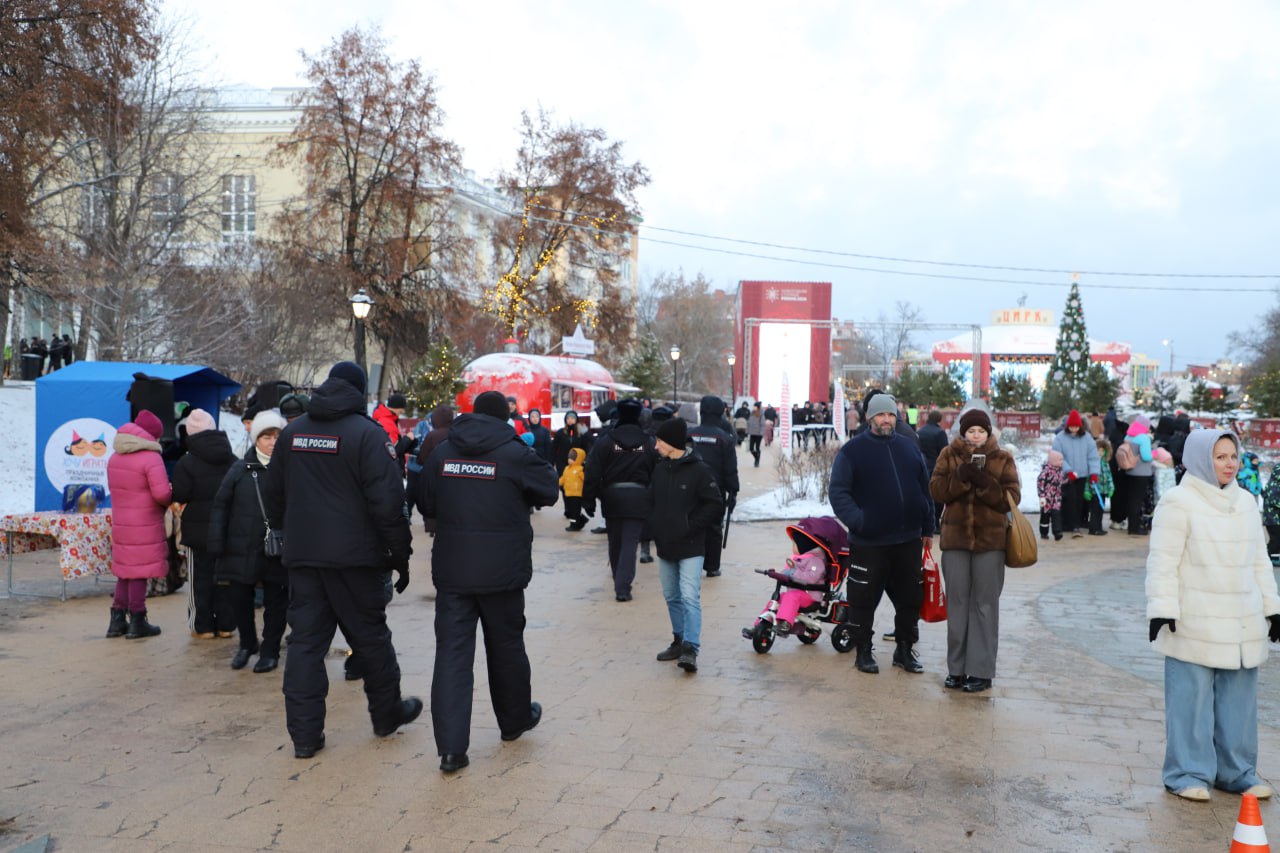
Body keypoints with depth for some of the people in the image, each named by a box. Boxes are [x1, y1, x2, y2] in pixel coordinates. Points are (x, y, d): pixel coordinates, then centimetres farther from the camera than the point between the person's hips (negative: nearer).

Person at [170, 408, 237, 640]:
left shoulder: (186, 463, -10)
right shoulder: (233, 460, 4)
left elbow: (180, 496, -12)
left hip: (200, 529, -4)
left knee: (201, 575, 5)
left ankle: (203, 626, 6)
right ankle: (225, 624, 13)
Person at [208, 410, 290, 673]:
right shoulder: (240, 469, 1)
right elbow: (220, 506, 3)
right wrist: (216, 541, -2)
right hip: (242, 549, 2)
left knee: (275, 602, 7)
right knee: (239, 598, 10)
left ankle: (270, 651, 23)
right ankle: (247, 644, 33)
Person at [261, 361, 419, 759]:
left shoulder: (291, 433, 8)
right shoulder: (367, 433, -11)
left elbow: (272, 494, 15)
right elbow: (388, 501, -15)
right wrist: (400, 554, -8)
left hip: (302, 556, 5)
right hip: (355, 556, -4)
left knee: (305, 641, 7)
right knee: (370, 637, 10)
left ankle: (305, 733, 7)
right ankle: (387, 714, 26)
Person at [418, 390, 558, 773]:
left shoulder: (442, 453, 3)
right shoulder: (515, 454, -8)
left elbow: (425, 505, 13)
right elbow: (549, 492, 4)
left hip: (451, 570, 2)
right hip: (501, 570, -2)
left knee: (452, 652, 1)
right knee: (507, 647, 16)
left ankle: (451, 747, -4)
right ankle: (514, 720, 36)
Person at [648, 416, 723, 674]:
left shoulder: (699, 470, -10)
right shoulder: (660, 469, 9)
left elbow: (715, 504, -11)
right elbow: (652, 502, 18)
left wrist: (691, 527, -13)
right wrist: (655, 529, 5)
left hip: (690, 548, -7)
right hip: (664, 546, 7)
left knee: (690, 597, -14)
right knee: (672, 597, 14)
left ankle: (690, 648, -16)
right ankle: (679, 641, 26)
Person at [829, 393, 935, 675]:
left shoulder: (909, 446, 10)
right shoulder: (853, 450, -4)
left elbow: (924, 488, 15)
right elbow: (838, 491, -9)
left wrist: (927, 527, 13)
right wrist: (856, 519, -22)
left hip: (908, 539, 5)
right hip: (869, 542, -4)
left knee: (910, 598, 12)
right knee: (864, 599, 4)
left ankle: (904, 649, 27)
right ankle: (863, 652, 19)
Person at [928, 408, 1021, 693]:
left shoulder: (1003, 459, 3)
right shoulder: (949, 454, 6)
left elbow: (1012, 498, -4)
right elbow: (936, 490, -3)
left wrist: (985, 484, -19)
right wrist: (961, 476, -18)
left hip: (990, 541, -2)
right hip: (955, 539, 2)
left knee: (985, 605, 1)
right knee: (957, 603, 8)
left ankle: (981, 672, 8)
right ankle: (957, 669, 18)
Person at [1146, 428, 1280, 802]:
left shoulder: (1246, 502, 13)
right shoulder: (1179, 502, -8)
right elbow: (1163, 562, -10)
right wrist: (1163, 609, -15)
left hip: (1242, 624, 6)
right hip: (1195, 626, -6)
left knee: (1239, 700, 12)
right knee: (1192, 699, -1)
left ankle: (1236, 771, 24)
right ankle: (1189, 774, 9)